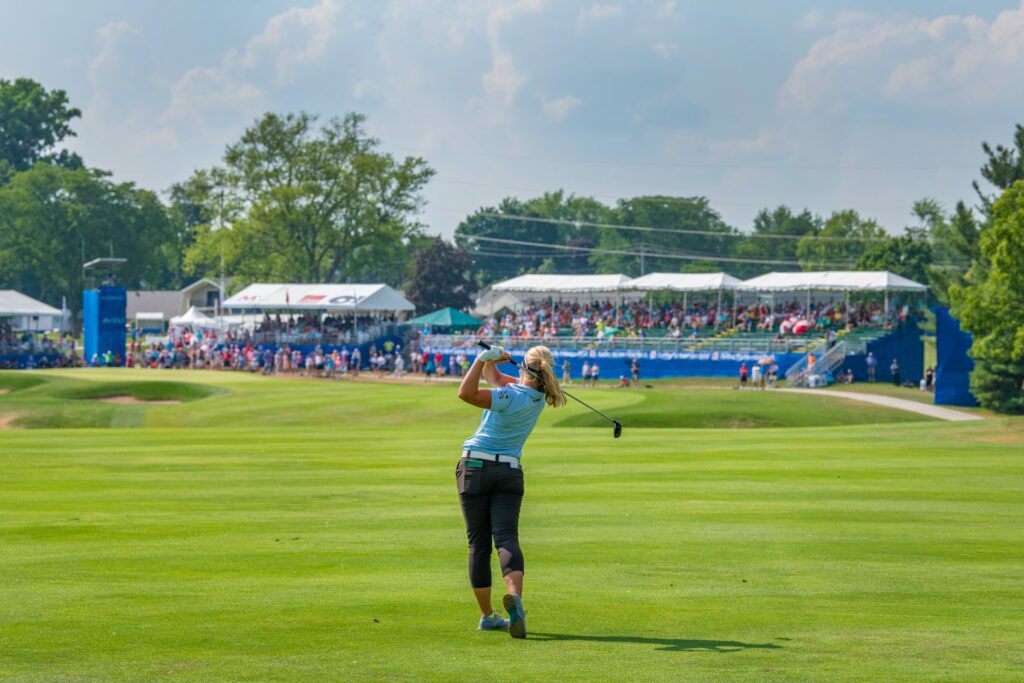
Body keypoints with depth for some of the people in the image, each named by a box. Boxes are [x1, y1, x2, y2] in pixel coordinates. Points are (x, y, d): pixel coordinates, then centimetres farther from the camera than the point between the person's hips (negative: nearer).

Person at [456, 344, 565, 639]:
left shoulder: (512, 397, -16)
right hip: (509, 472, 4)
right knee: (506, 538, -10)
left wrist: (485, 357, -20)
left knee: (478, 544, 6)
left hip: (475, 467, -4)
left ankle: (487, 616, 10)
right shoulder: (538, 395, 5)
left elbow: (466, 392, -27)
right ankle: (514, 597, -38)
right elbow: (493, 377, 15)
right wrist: (490, 360, -4)